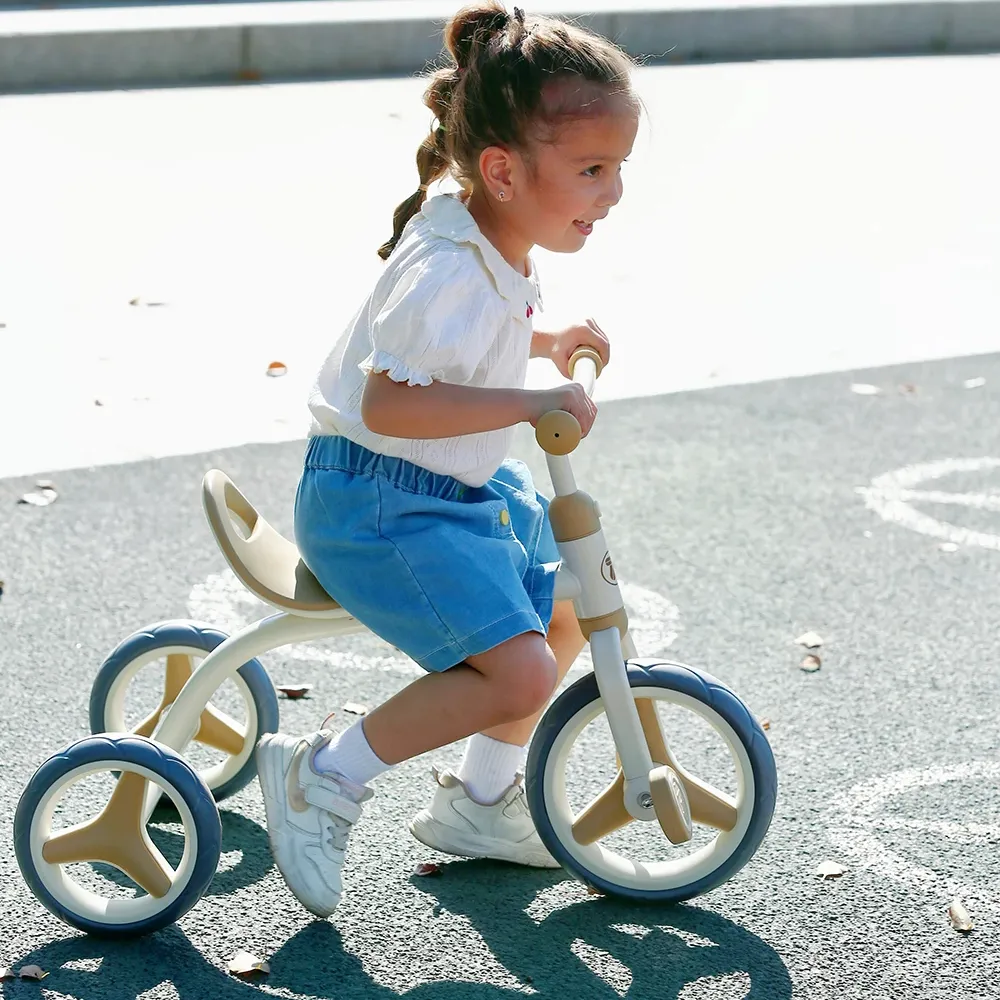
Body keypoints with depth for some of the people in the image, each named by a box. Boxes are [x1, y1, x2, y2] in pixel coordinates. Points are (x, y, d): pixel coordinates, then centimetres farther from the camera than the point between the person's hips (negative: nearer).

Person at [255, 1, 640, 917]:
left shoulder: (490, 247, 5)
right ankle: (324, 774, -5)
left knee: (570, 609, 19)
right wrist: (529, 403, -32)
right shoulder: (451, 273, -27)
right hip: (376, 503, -11)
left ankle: (479, 803, 32)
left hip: (464, 488, 11)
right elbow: (389, 400, -34)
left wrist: (545, 343, 11)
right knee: (520, 672, -22)